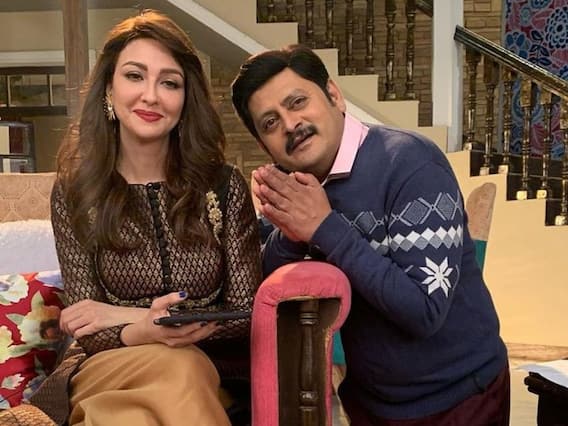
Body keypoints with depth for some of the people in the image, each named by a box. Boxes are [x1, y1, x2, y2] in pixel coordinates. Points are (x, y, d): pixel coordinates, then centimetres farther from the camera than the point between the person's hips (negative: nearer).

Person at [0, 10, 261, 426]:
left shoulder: (225, 185, -5)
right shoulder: (74, 192, -4)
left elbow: (247, 317, -7)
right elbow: (89, 330, -6)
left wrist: (127, 314, -13)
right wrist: (144, 331, -30)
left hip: (213, 372, 1)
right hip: (107, 369, 0)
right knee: (178, 367, -33)